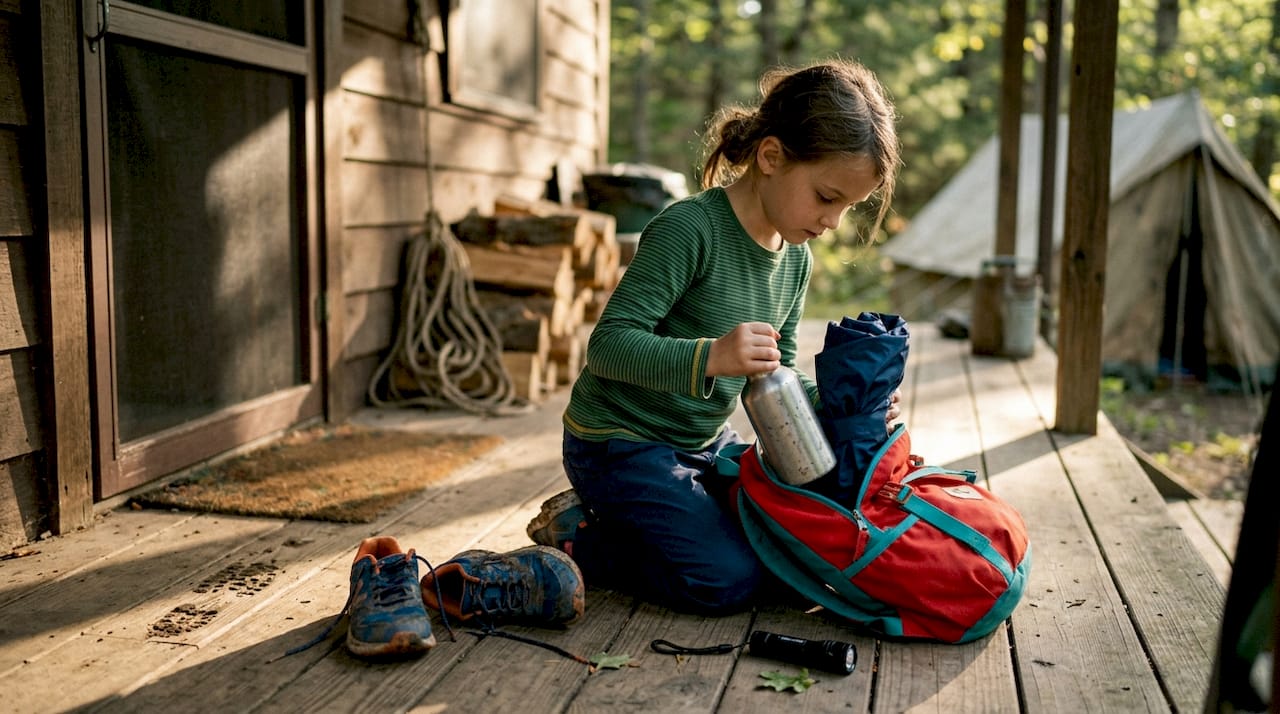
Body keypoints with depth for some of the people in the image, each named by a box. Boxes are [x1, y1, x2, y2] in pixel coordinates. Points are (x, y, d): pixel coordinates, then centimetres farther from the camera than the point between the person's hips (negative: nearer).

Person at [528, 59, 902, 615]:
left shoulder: (797, 257, 3)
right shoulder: (689, 229, -24)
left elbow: (778, 371, 11)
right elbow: (608, 344, -28)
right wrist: (710, 356, -43)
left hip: (706, 441, 9)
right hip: (620, 440, -8)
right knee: (728, 579, -18)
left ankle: (614, 519, 17)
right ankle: (572, 535, 3)